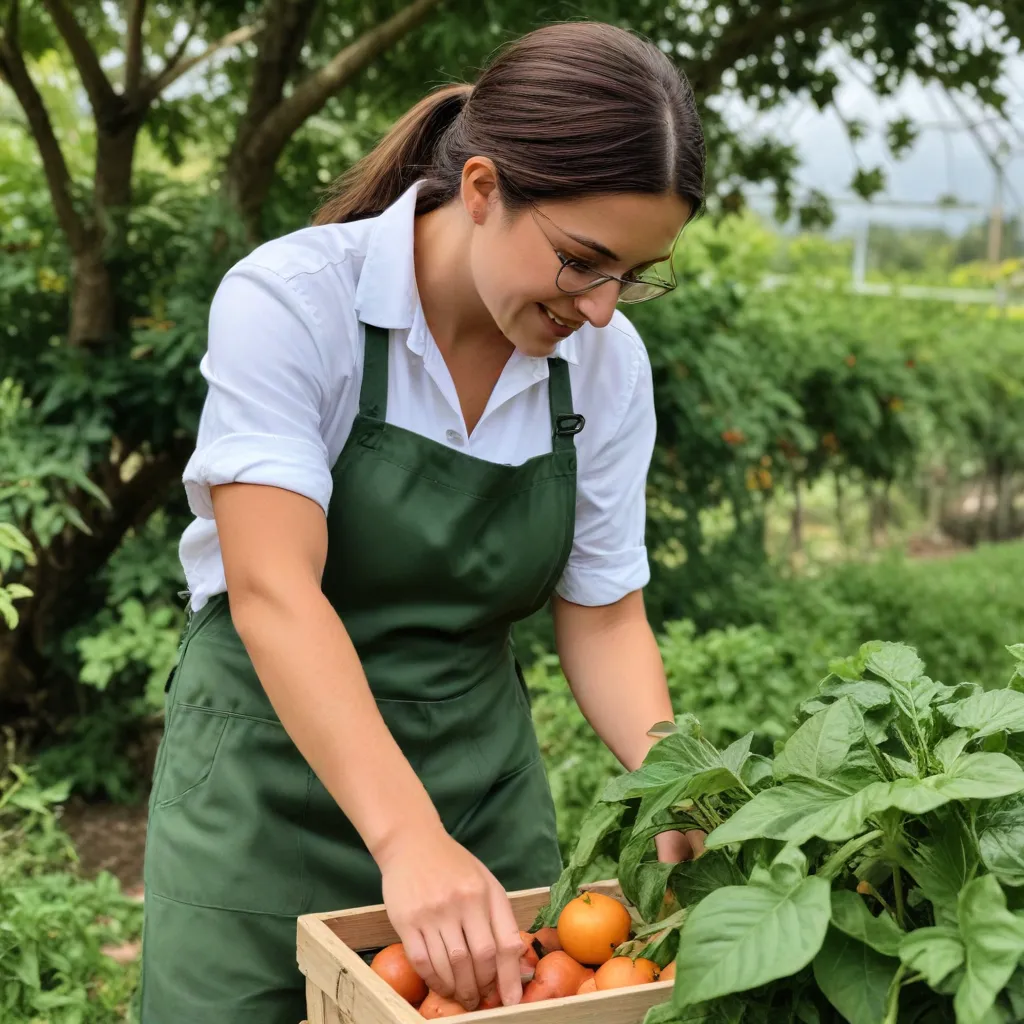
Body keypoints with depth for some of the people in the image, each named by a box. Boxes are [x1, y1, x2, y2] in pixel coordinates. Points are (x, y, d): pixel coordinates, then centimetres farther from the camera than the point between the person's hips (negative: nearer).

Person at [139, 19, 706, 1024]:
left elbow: (602, 615, -1)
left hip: (485, 778, 4)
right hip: (274, 777, -4)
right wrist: (407, 836, -39)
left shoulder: (608, 362, -5)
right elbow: (273, 589, -28)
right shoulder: (293, 298, -19)